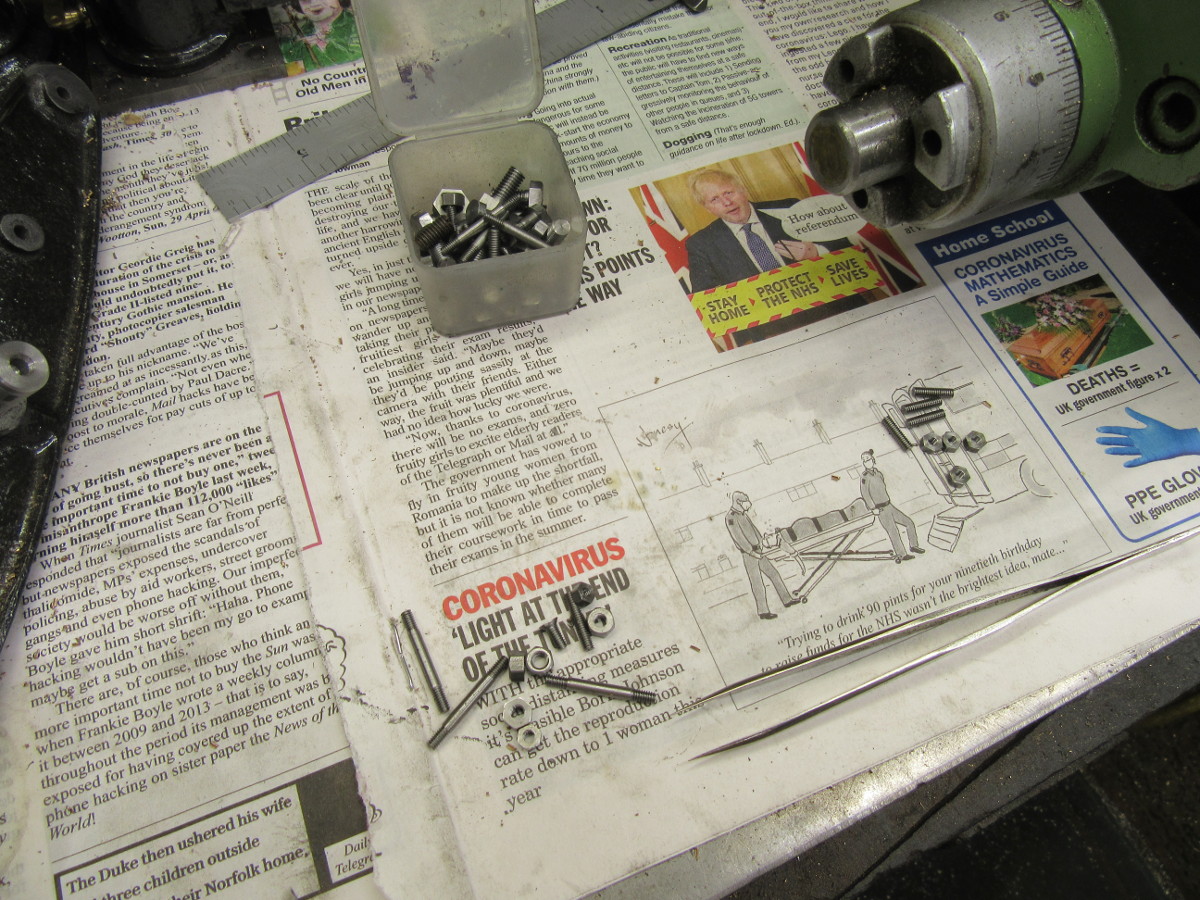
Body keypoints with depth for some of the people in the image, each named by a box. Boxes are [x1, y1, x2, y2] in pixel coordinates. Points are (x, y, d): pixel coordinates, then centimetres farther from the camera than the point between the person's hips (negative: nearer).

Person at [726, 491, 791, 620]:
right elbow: (738, 537, -19)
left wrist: (761, 543, 5)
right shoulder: (730, 517, -14)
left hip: (757, 552, 9)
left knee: (773, 573, 11)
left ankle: (787, 600, 20)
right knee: (757, 582, -5)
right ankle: (763, 611, 2)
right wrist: (752, 552, -19)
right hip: (748, 554, -9)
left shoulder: (744, 514, 14)